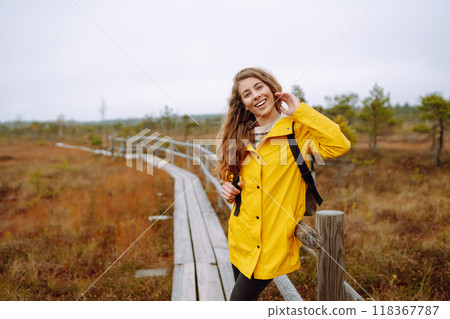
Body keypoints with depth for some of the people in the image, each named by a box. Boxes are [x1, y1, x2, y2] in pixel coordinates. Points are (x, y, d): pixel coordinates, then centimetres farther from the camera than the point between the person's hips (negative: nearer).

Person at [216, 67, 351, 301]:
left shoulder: (297, 129, -7)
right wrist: (229, 189, -2)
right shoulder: (241, 136, 8)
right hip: (241, 236, 6)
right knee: (245, 298, 16)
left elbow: (339, 145, -25)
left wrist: (300, 111, -18)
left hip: (273, 239, -5)